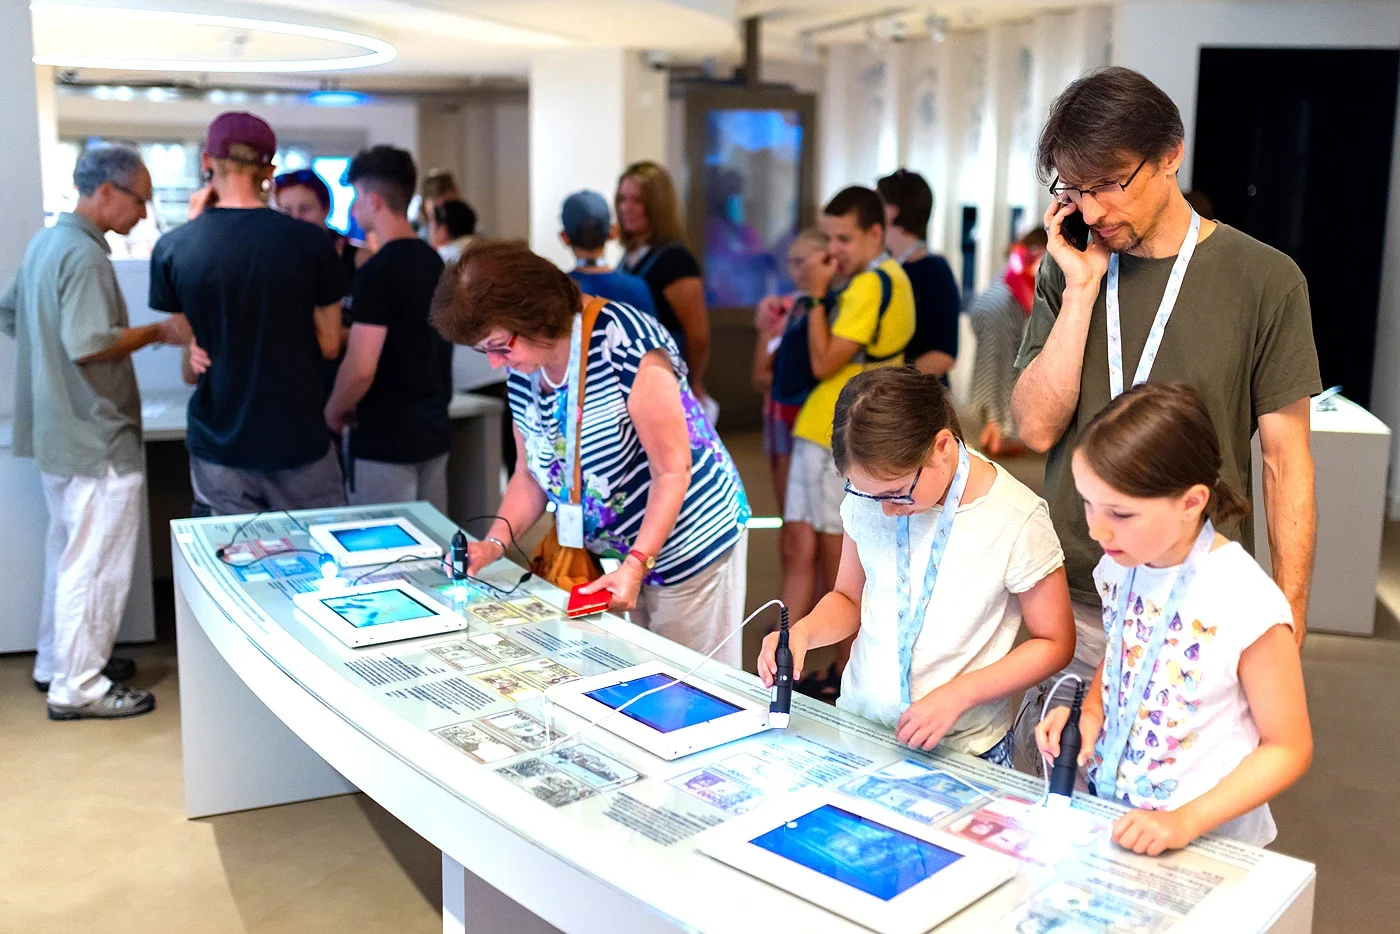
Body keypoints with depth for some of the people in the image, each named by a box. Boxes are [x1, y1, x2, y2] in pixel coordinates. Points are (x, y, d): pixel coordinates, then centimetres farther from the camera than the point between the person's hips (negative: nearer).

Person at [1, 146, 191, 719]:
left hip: (56, 431, 10)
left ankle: (57, 661, 32)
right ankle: (79, 688, 7)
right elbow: (89, 345, -27)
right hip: (97, 436, -10)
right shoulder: (84, 254, -20)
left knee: (67, 551, 20)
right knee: (97, 563, -1)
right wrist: (159, 333, -16)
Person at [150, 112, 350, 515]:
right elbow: (329, 345, -1)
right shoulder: (311, 242, -10)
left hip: (218, 447, 2)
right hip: (297, 440, -2)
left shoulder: (172, 248, -4)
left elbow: (189, 370, 3)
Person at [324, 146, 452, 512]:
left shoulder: (376, 272, -17)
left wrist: (334, 411, -3)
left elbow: (360, 370, -20)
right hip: (434, 433, 8)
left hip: (386, 442, -8)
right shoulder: (434, 262, 8)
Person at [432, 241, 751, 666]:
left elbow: (673, 470, -22)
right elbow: (530, 475, 9)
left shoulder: (624, 343, -24)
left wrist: (636, 565, -27)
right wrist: (495, 541, -8)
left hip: (694, 545, -7)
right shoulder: (522, 374, -1)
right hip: (623, 551, 7)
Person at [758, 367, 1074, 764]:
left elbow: (1055, 643, -5)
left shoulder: (1017, 519, -14)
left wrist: (957, 695, -16)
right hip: (857, 727, 2)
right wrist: (801, 633, -9)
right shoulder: (867, 496, -2)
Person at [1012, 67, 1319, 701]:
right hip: (1072, 600, 3)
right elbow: (1037, 428, -4)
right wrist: (1082, 288, -9)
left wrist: (1287, 623, -6)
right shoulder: (1067, 270, 5)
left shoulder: (1264, 281, -5)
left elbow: (1285, 461, -3)